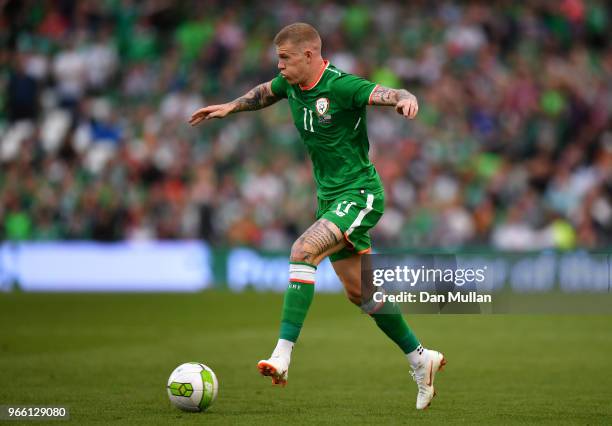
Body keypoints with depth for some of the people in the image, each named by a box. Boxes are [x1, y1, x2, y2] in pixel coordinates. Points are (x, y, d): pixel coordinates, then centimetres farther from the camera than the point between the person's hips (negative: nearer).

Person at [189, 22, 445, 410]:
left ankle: (283, 355, -32)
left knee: (303, 251, -28)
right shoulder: (291, 83, 3)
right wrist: (230, 107, 19)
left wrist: (406, 100, -53)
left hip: (360, 194, -9)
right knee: (359, 292, 12)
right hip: (330, 198, 9)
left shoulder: (341, 86, -20)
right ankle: (421, 359, 27)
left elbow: (394, 95, -31)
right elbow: (266, 93, 27)